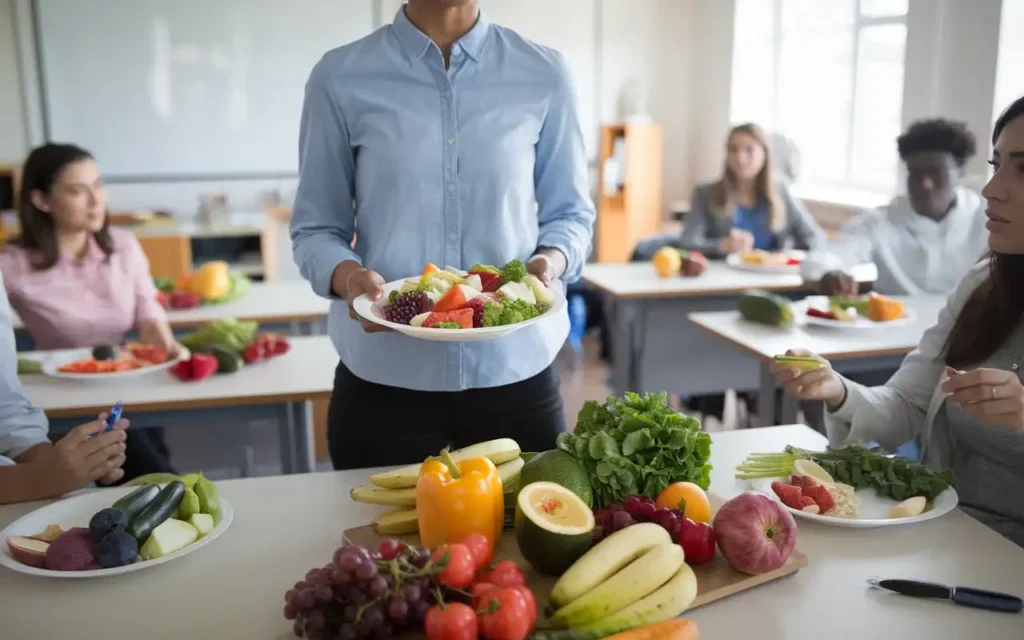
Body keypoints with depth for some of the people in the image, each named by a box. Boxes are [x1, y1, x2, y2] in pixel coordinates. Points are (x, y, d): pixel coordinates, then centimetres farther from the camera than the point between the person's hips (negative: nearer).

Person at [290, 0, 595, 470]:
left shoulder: (543, 75, 3)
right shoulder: (341, 78, 0)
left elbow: (570, 213, 9)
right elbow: (315, 228, 3)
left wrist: (551, 262, -13)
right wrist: (347, 276, -18)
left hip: (516, 373, 1)